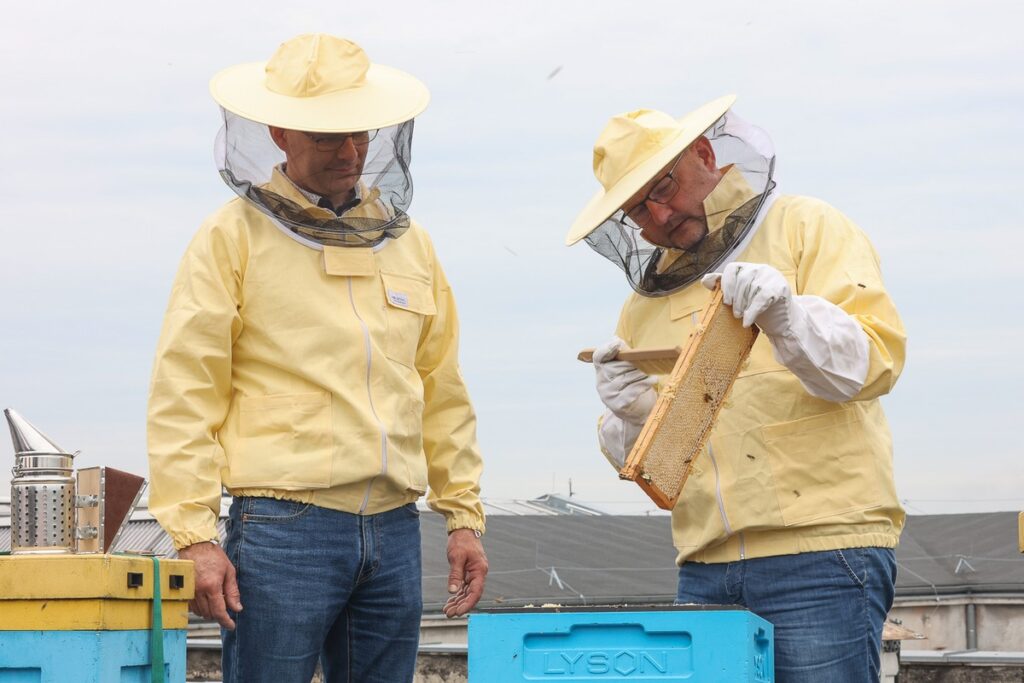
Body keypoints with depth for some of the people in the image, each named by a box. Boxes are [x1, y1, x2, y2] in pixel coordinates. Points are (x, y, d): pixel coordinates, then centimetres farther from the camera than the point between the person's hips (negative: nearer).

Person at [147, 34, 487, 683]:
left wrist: (465, 515, 14)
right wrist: (196, 537, -12)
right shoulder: (234, 238, 0)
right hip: (283, 527, -5)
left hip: (393, 532, 5)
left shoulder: (408, 243, 17)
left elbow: (444, 395, 21)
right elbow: (183, 401, -5)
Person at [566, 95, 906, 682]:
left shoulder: (808, 230, 6)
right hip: (706, 571, 5)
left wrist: (787, 318, -22)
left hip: (821, 551, -5)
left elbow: (875, 360, -6)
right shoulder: (646, 302, 20)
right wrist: (632, 416, -2)